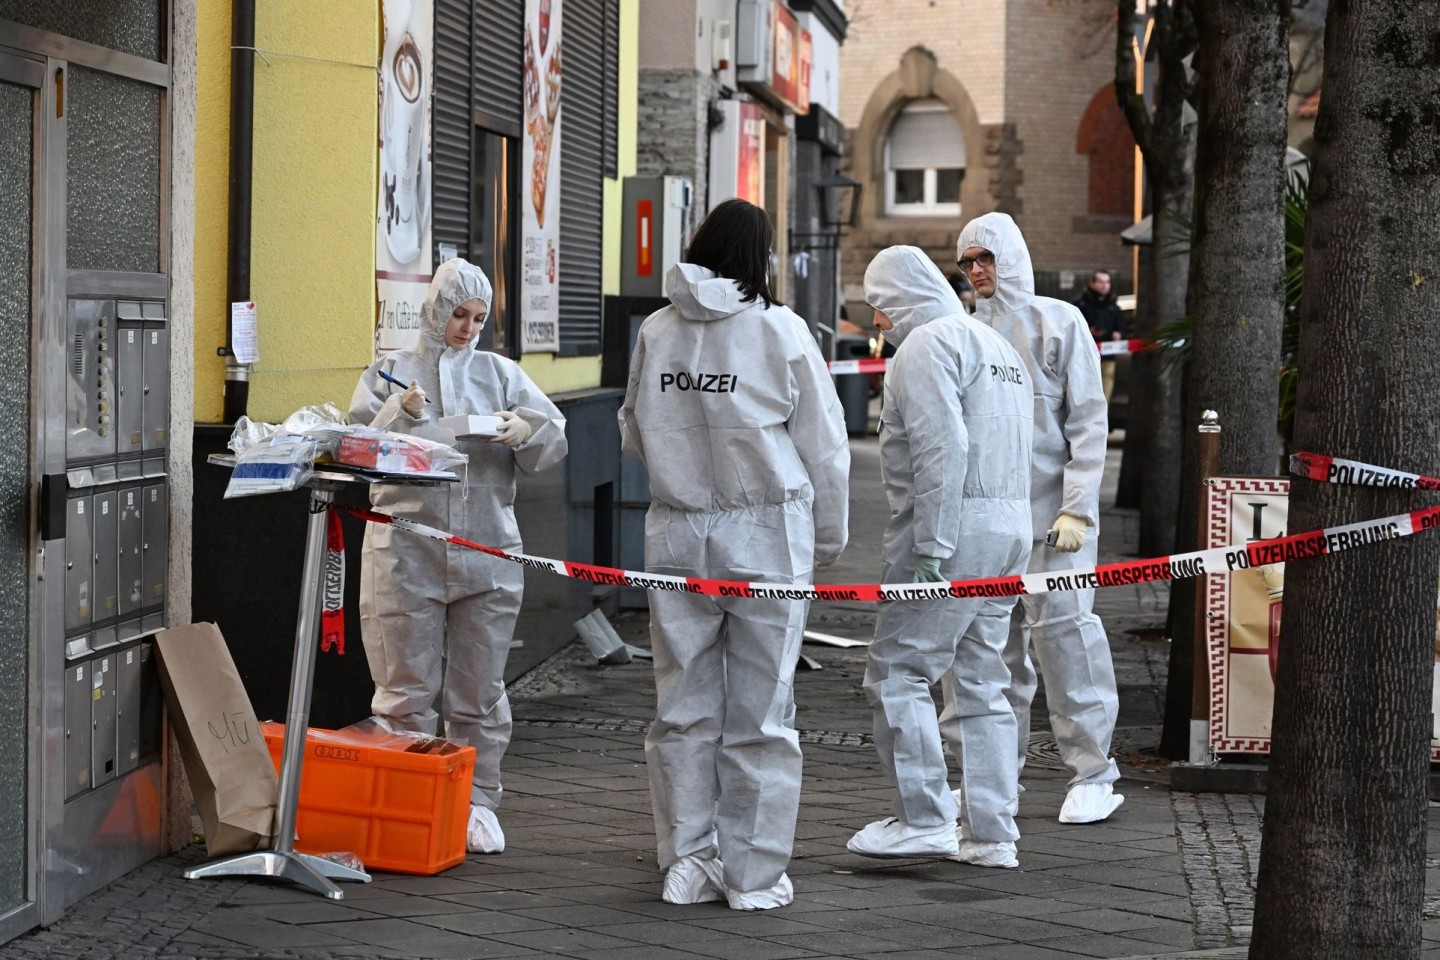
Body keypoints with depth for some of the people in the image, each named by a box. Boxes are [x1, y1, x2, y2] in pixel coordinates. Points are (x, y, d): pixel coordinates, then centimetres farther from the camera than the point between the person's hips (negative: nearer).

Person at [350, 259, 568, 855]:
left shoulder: (500, 374, 13)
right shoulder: (390, 372, 9)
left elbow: (554, 441, 6)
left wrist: (525, 430, -15)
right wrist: (400, 416, -18)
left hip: (486, 553, 2)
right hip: (406, 552, -2)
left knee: (480, 692, 7)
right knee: (406, 691, 0)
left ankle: (477, 802, 15)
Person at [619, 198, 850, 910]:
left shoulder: (656, 331, 3)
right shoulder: (781, 330, -5)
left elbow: (633, 434, 14)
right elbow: (824, 445, -1)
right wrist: (827, 538, 11)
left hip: (677, 536, 3)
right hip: (764, 535, -3)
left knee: (683, 706, 10)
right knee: (760, 711, 3)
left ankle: (686, 863, 15)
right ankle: (755, 874, 8)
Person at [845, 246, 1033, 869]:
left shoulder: (928, 344, -7)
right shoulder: (995, 344, 23)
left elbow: (941, 448, -19)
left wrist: (931, 544, -20)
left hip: (956, 525, -10)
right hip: (1011, 523, 10)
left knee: (897, 671, -4)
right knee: (982, 681, 11)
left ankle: (924, 819, -5)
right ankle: (990, 834, 12)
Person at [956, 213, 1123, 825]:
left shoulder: (1058, 321, 1)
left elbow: (1088, 421, -2)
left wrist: (1078, 508, -10)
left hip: (1050, 510, -4)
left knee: (1062, 627, -8)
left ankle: (1093, 775, 0)